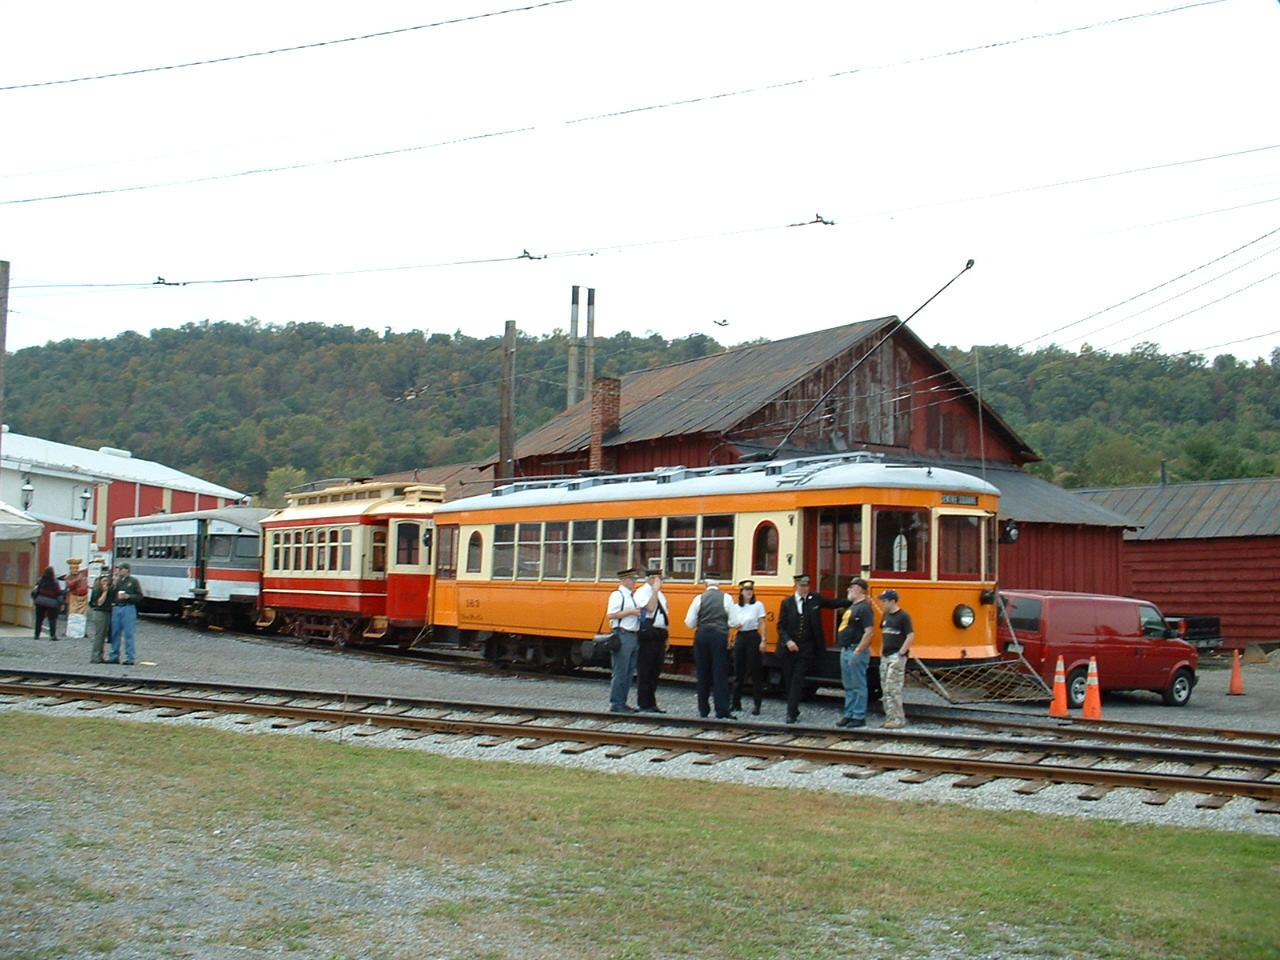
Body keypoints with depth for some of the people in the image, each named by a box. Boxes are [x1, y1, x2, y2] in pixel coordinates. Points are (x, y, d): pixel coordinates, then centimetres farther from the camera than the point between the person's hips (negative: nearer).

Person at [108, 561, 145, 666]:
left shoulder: (133, 581, 3)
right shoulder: (116, 580, 13)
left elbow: (139, 596, 1)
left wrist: (128, 596, -12)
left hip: (128, 609, -4)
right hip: (116, 608, 4)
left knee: (128, 634, -4)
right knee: (115, 633, 7)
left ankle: (130, 658, 0)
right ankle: (114, 655, 17)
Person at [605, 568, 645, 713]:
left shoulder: (632, 596, 18)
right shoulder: (617, 595, -8)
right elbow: (611, 615, -16)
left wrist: (640, 612, 6)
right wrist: (631, 612, -17)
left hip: (634, 636, 9)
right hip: (623, 636, -9)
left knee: (629, 672, 11)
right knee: (620, 672, -6)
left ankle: (622, 702, 18)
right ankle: (616, 704, -1)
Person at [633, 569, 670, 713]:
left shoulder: (660, 595, 19)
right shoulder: (642, 592, -5)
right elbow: (650, 607, -22)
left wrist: (666, 637, 16)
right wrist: (655, 590, -16)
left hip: (659, 635, 8)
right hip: (647, 635, -8)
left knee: (656, 671, 10)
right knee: (644, 671, -3)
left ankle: (652, 703, 16)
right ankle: (644, 704, 0)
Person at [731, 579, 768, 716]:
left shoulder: (758, 605, -1)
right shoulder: (736, 607, 10)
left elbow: (762, 624, -3)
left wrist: (763, 640, -10)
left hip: (753, 637, -4)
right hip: (740, 637, 4)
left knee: (756, 672, -3)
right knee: (738, 672, 8)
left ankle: (757, 705, 0)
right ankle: (736, 703, 15)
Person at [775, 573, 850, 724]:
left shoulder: (815, 599, 4)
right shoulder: (787, 603, 3)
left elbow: (835, 603, 11)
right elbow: (781, 626, 1)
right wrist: (788, 641, -13)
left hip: (806, 649, -1)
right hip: (789, 648, 1)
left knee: (797, 681, -7)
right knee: (789, 681, 7)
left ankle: (792, 713, -8)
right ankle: (793, 711, 22)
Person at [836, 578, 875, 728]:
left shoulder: (864, 608, -14)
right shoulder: (852, 607, 17)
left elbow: (870, 632, -22)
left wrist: (858, 651, -22)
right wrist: (843, 648, 16)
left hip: (856, 651, -10)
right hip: (846, 651, 10)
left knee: (858, 686, -3)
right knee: (848, 686, 14)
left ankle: (859, 717, 1)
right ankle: (849, 714, 21)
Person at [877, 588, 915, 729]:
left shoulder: (903, 616, -12)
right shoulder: (886, 616, 12)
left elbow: (911, 636, -15)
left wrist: (901, 654, -17)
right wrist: (881, 651, 15)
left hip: (896, 656, -9)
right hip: (885, 656, 9)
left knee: (893, 688, -9)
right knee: (885, 689, 10)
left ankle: (898, 719, -4)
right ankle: (890, 717, 17)